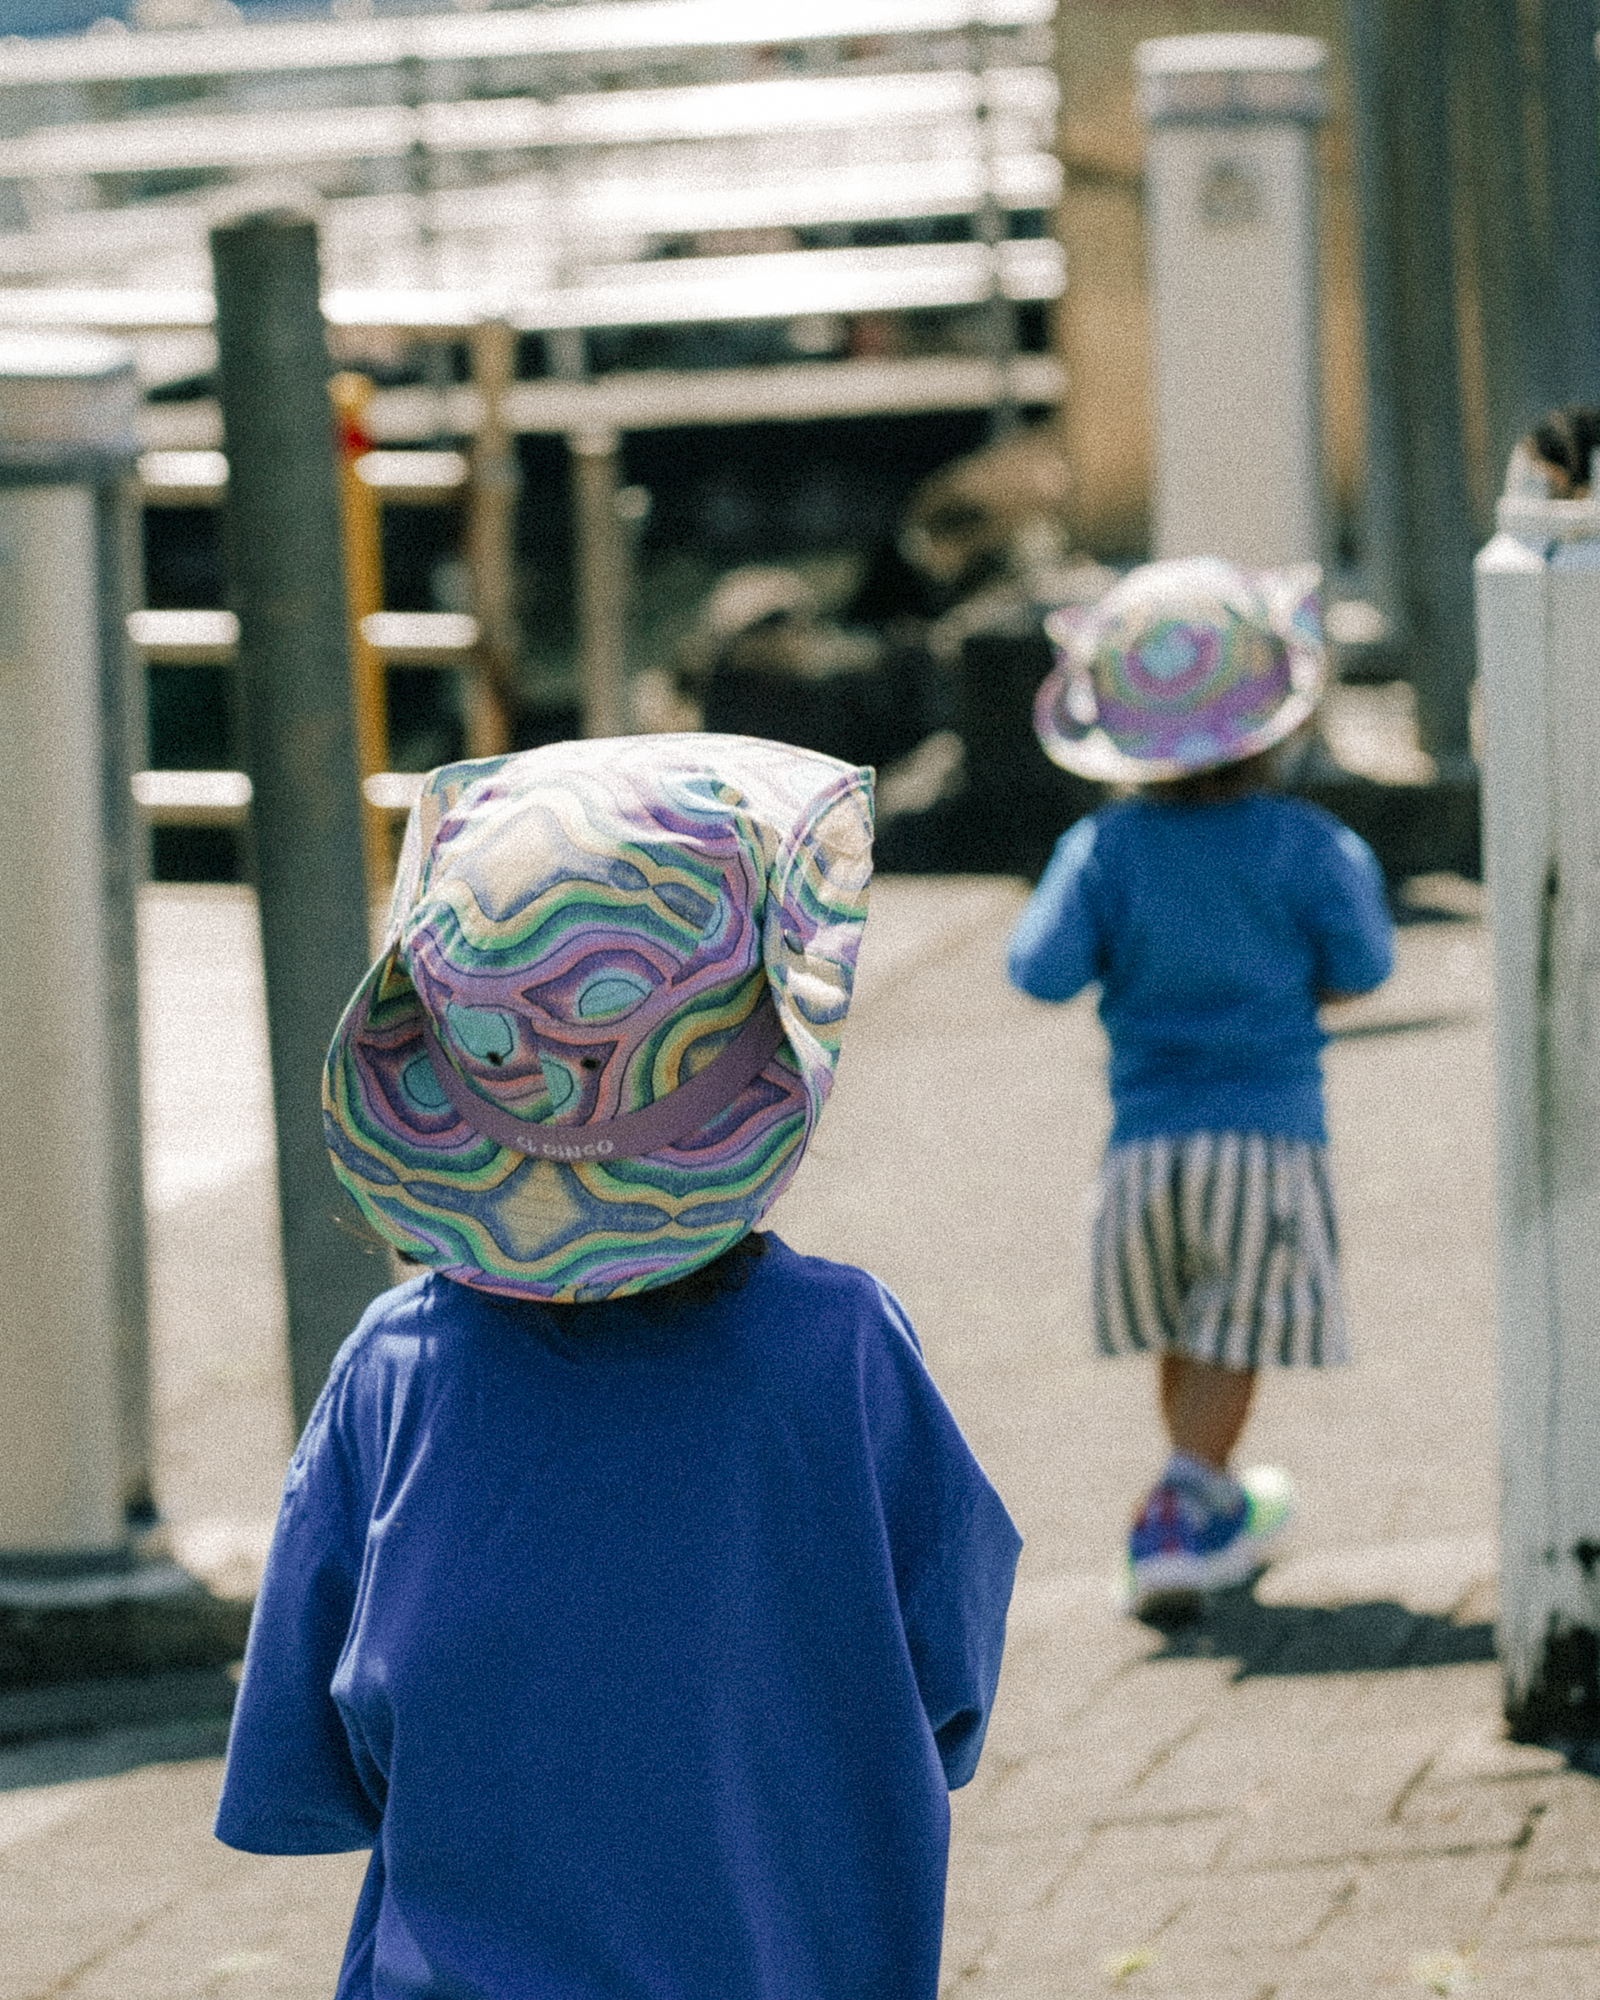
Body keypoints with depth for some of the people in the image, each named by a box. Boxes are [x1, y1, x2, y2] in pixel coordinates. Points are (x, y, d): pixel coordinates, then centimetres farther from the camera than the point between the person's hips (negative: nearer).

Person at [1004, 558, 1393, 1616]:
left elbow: (1042, 969, -12)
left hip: (1148, 1139, 2)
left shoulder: (1105, 850, -6)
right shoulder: (1304, 844, -8)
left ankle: (1218, 1509, 32)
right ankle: (1176, 1524, -12)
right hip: (1272, 1131, -2)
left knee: (1183, 1338, 19)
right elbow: (1361, 968, -3)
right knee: (1231, 1345, 0)